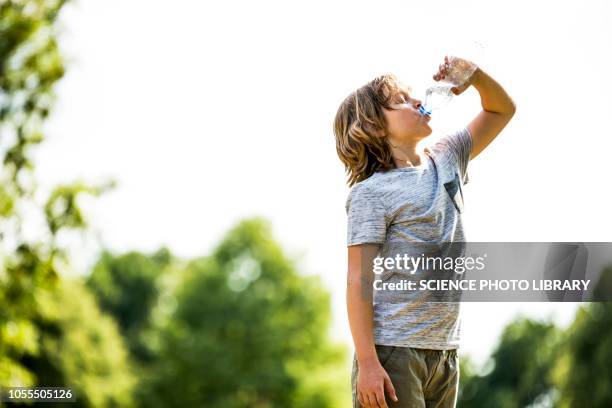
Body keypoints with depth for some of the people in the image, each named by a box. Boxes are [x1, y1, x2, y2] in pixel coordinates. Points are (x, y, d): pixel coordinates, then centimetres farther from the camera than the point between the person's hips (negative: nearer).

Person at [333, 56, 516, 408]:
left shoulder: (446, 160, 13)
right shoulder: (371, 193, -8)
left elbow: (503, 110, 22)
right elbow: (359, 282, -12)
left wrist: (475, 76, 1)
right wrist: (367, 363, -20)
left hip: (445, 352, 7)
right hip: (393, 352, -7)